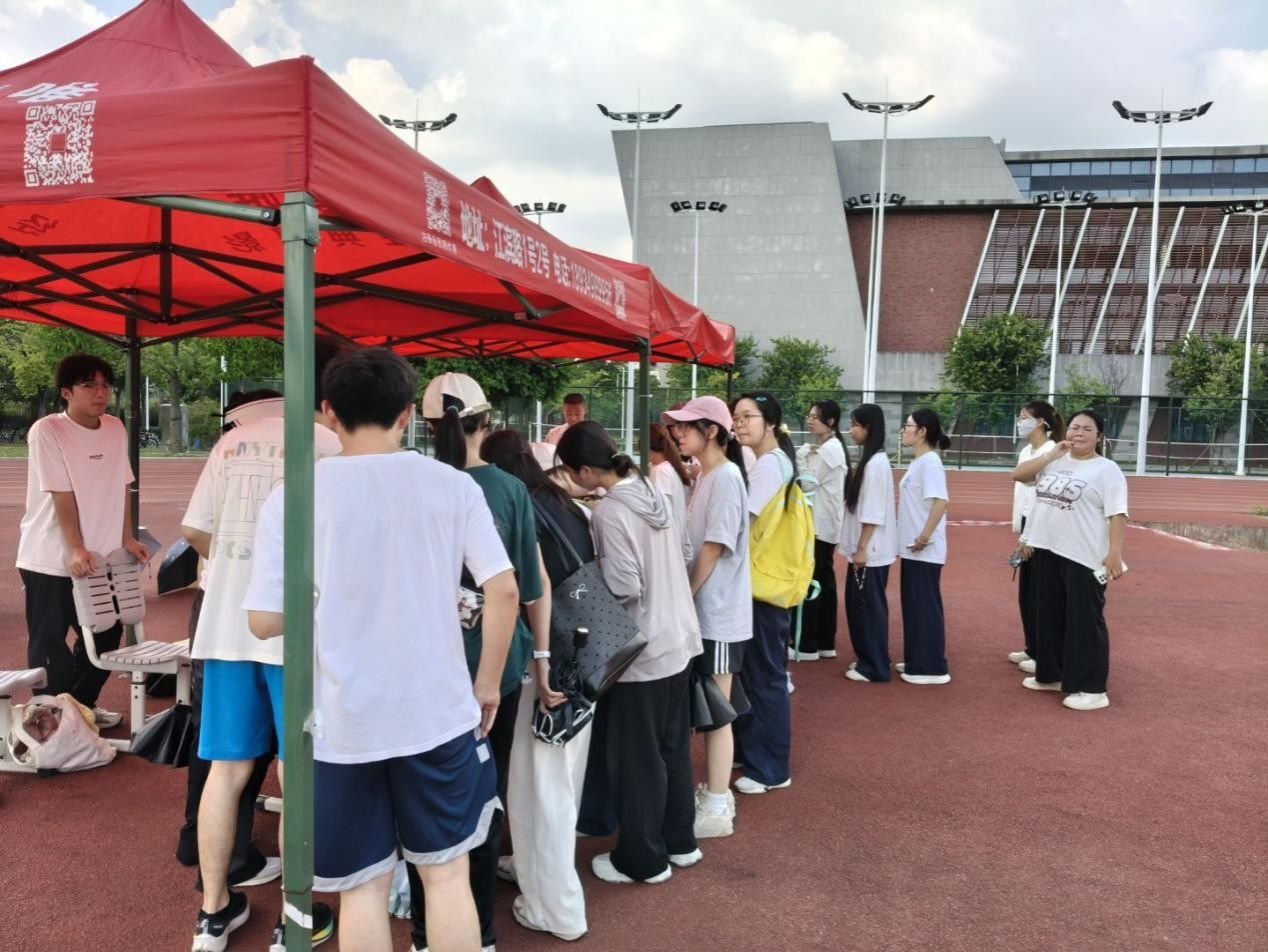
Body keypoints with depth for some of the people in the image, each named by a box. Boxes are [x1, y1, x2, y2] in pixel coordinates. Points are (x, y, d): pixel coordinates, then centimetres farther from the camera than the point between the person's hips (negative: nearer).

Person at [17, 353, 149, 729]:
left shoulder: (115, 429, 4)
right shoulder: (46, 431, -13)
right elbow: (62, 496, -18)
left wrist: (127, 539, 5)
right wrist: (76, 549, -23)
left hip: (102, 557, 6)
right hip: (51, 559, -6)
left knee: (105, 636, 15)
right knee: (49, 645, 3)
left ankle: (82, 706, 33)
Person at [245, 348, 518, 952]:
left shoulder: (292, 497, -6)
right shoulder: (453, 484, -4)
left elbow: (264, 621, -6)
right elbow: (504, 591, -7)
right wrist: (488, 684, 5)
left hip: (342, 724, 0)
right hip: (439, 713, 1)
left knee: (362, 888, 14)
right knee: (447, 875, 16)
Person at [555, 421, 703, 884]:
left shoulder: (609, 511, -21)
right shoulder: (650, 491, 4)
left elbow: (623, 587, -22)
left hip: (640, 651, -8)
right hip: (677, 639, 8)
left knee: (637, 758, 8)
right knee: (673, 747, 20)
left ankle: (642, 859, 23)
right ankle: (679, 840, 35)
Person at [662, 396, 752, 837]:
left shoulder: (725, 477, -17)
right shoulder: (705, 476, 11)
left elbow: (712, 552, -19)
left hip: (718, 616, -9)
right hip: (704, 612, 9)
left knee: (715, 713, 1)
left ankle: (716, 810, 13)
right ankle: (714, 793, 29)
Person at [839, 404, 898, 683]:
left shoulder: (876, 462, -18)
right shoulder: (868, 460, 12)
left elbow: (874, 512, -21)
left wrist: (862, 548, -19)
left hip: (871, 550, -9)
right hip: (863, 547, 9)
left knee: (869, 606, -1)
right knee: (858, 605, 15)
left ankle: (875, 667, 9)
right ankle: (867, 658, 26)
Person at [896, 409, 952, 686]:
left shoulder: (930, 462, -16)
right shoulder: (917, 462, 12)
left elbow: (940, 502, -25)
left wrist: (925, 536, -25)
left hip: (924, 550, -9)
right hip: (912, 548, 9)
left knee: (926, 606, -2)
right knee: (913, 606, 16)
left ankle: (932, 668, 6)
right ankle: (915, 661, 26)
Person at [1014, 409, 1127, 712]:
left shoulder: (1107, 470, -7)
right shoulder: (1055, 461, 13)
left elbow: (1117, 515, -13)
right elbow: (1018, 475, 5)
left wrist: (1114, 554, -23)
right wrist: (1051, 455, -5)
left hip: (1084, 557, -7)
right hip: (1046, 551, 7)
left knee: (1085, 621, -2)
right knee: (1049, 616, 15)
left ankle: (1092, 689, 5)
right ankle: (1051, 675, 29)